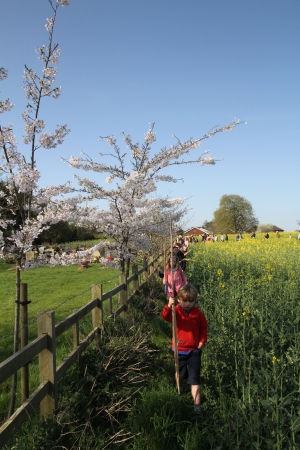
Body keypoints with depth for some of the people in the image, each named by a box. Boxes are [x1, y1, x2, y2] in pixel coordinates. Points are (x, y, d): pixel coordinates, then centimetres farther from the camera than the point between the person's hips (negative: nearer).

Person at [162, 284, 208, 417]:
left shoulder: (198, 313, -6)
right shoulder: (176, 311, -12)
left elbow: (203, 327, 6)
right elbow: (166, 316, -33)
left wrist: (202, 341, -6)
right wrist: (169, 306, -52)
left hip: (194, 350, 0)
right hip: (179, 350, 1)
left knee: (194, 379, -3)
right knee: (180, 374, 22)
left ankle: (197, 405, 1)